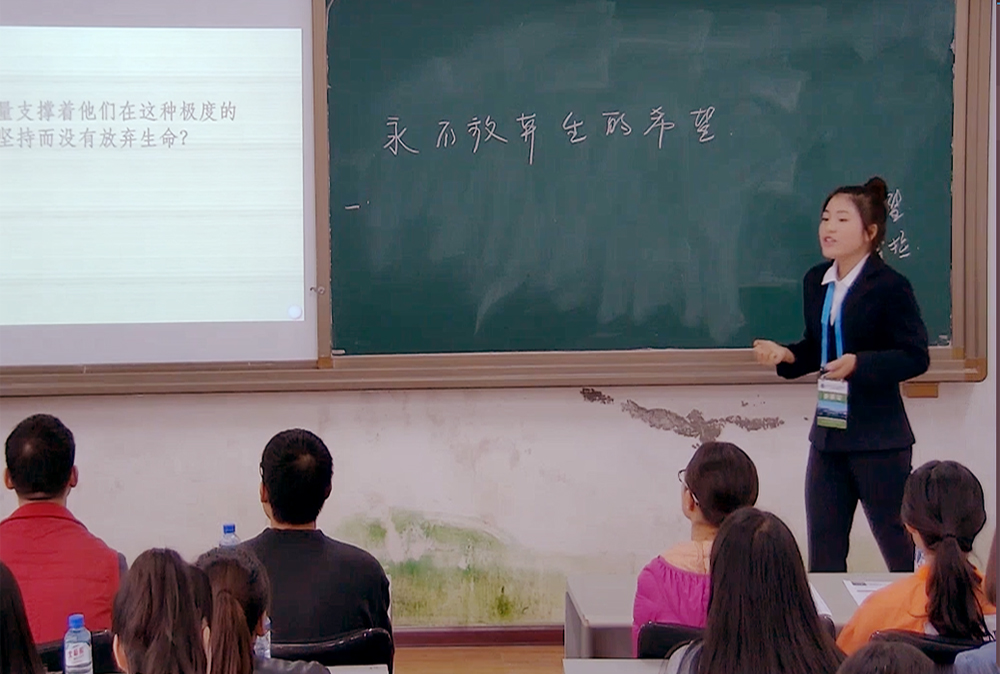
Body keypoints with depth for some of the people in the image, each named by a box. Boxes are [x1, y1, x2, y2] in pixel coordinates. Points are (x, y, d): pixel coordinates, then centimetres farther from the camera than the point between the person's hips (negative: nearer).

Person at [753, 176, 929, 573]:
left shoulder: (890, 287, -12)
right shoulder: (816, 281, 9)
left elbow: (916, 357, -15)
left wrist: (858, 363, -26)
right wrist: (785, 356, -1)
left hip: (879, 439, -7)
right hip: (828, 433, 7)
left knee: (900, 549, 1)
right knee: (823, 551, 10)